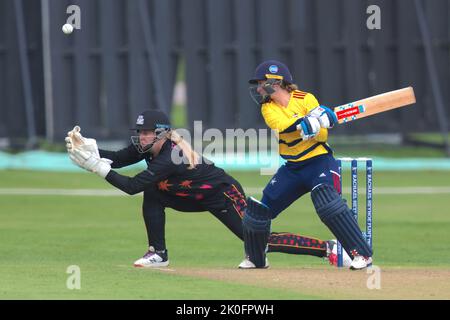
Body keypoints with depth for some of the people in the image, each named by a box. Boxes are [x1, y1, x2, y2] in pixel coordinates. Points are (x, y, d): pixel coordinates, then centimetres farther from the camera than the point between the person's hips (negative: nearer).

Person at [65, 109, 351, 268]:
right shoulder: (148, 147, -5)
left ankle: (328, 248, -9)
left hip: (224, 195, -9)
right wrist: (89, 149, -22)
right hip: (199, 197, 9)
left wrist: (98, 167, -36)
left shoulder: (169, 157, -32)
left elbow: (131, 186, -35)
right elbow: (117, 159, -6)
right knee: (152, 195, -6)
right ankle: (158, 254, 5)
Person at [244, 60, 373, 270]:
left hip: (319, 161, -5)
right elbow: (282, 126, -23)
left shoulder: (306, 99, -9)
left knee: (327, 201, -31)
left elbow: (321, 135, -12)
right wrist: (309, 121, -37)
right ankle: (255, 259, 28)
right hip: (292, 167, 6)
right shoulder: (268, 108, 0)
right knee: (261, 209, 4)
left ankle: (362, 254, -31)